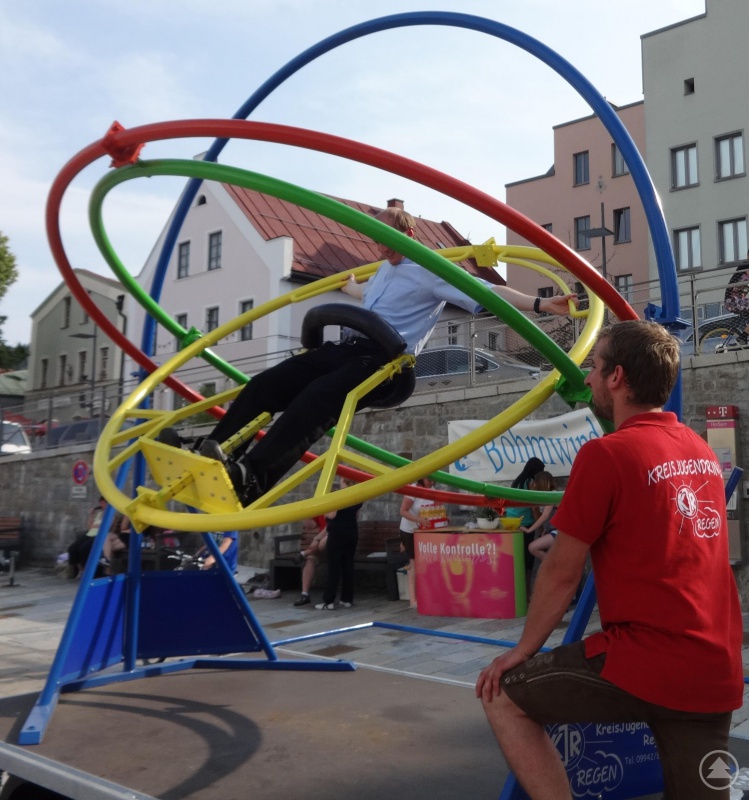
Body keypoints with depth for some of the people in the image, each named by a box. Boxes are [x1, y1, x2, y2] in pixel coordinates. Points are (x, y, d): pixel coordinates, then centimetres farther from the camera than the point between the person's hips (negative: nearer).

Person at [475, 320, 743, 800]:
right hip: (718, 672, 8)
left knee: (502, 695, 10)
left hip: (642, 663, -7)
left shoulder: (607, 453, -13)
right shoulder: (702, 450, 10)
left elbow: (562, 572, -9)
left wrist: (523, 650, 3)